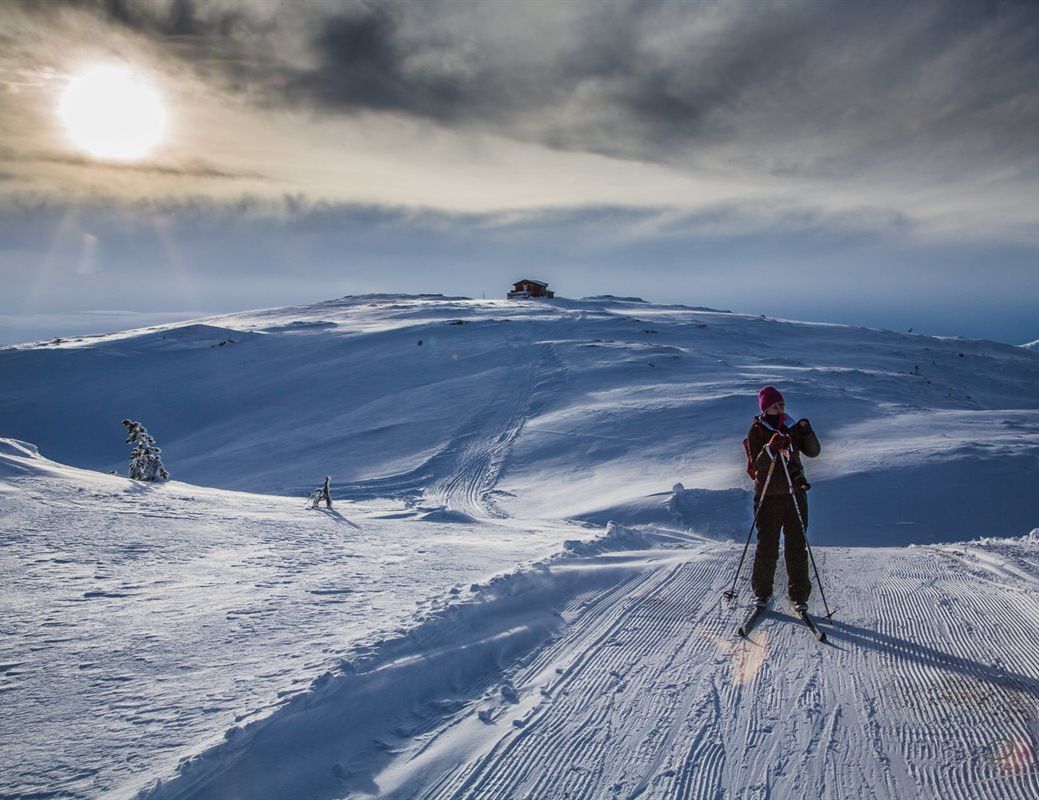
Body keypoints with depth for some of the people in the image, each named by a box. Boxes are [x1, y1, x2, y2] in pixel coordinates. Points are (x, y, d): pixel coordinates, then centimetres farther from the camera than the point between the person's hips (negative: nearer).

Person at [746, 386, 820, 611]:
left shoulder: (792, 427, 9)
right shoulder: (757, 431, -2)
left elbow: (813, 452, 5)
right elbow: (757, 465, -11)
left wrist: (807, 433, -12)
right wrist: (771, 448, -26)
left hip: (795, 493, 3)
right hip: (768, 496, -3)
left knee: (797, 546, 3)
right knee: (767, 546, 2)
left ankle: (799, 594, 12)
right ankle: (762, 592, 17)